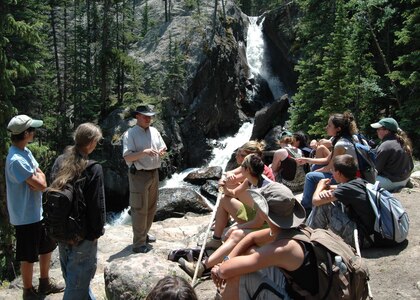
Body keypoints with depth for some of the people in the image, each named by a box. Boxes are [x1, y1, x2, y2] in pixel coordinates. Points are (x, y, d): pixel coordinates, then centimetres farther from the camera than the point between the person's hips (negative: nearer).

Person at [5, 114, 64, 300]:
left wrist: (36, 178, -17)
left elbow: (41, 177, 4)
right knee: (28, 256, 8)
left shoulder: (25, 151, 5)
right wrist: (39, 177, -5)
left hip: (38, 212, 10)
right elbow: (41, 184, -25)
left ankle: (45, 283, 40)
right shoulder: (16, 160, -26)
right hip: (26, 216, -10)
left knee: (47, 247, 23)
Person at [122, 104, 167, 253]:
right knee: (139, 209, -5)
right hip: (138, 175, -7)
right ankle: (138, 243, 3)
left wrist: (162, 152, -9)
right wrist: (144, 152, -31)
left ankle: (144, 234, 35)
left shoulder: (154, 131, 9)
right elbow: (127, 157, -18)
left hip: (154, 173, 7)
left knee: (151, 207, 18)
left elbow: (163, 148, 14)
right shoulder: (130, 134, -11)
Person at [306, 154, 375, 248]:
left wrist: (321, 185, 2)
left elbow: (316, 200, -21)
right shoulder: (359, 182, 3)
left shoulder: (348, 188, -21)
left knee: (323, 204, -11)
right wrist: (328, 187, -5)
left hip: (361, 238, -9)